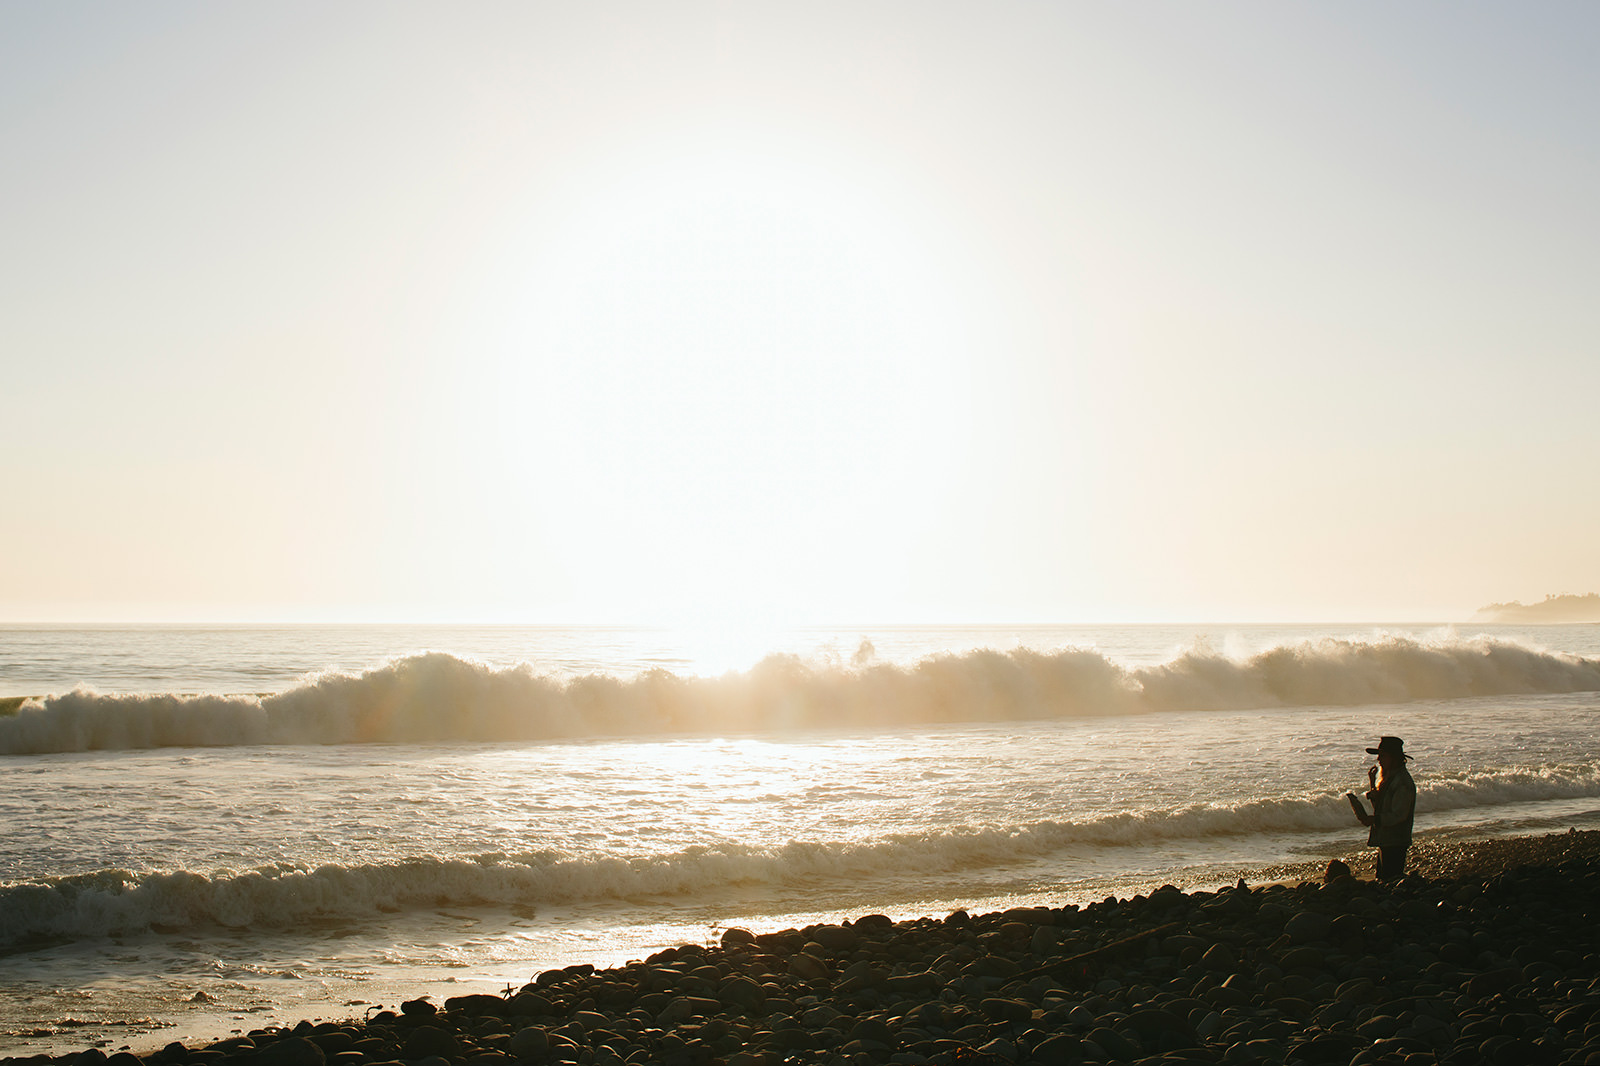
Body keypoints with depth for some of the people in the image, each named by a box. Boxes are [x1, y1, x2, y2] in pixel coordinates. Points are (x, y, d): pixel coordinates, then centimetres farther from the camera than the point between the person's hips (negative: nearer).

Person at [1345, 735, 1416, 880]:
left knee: (1390, 881, -8)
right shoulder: (1388, 778, 15)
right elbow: (1380, 806, 18)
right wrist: (1373, 785, 8)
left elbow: (1398, 815, -21)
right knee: (1382, 879, 14)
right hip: (1385, 841, 10)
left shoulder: (1403, 782, -17)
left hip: (1395, 842, -10)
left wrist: (1373, 819, -23)